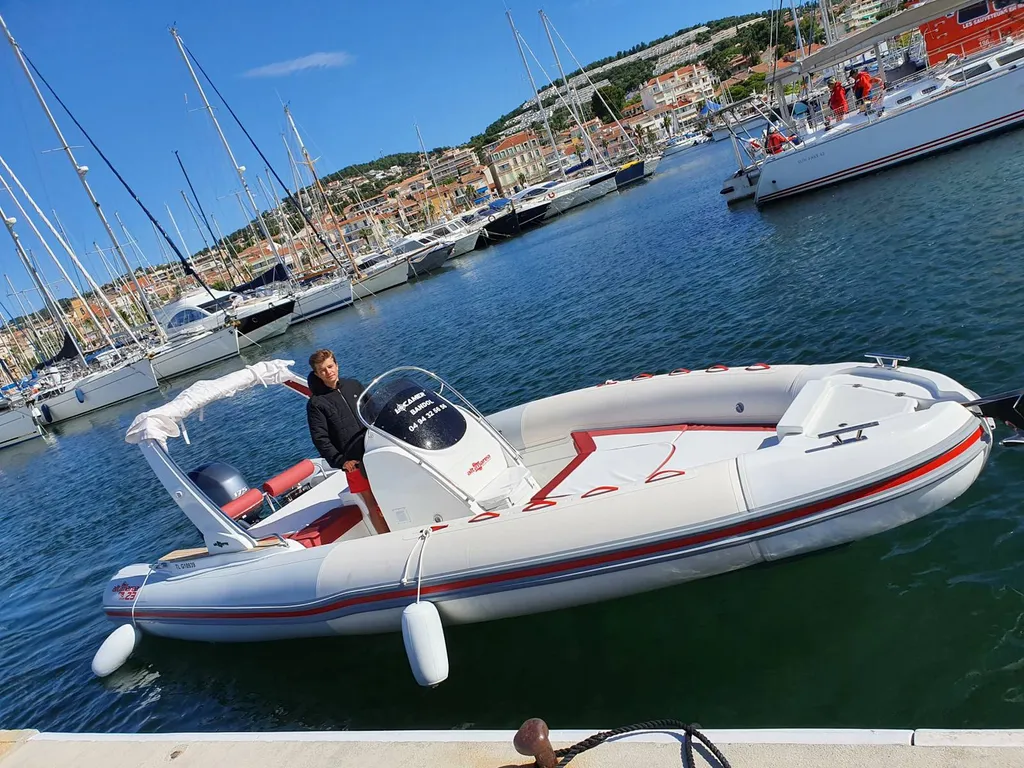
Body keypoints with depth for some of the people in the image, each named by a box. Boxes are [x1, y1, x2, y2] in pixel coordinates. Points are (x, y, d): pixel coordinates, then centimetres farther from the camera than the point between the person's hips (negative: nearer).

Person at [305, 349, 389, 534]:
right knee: (373, 505, 3)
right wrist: (340, 461, -17)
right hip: (355, 463, -4)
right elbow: (320, 438, -8)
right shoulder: (316, 403, -3)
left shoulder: (354, 385, 9)